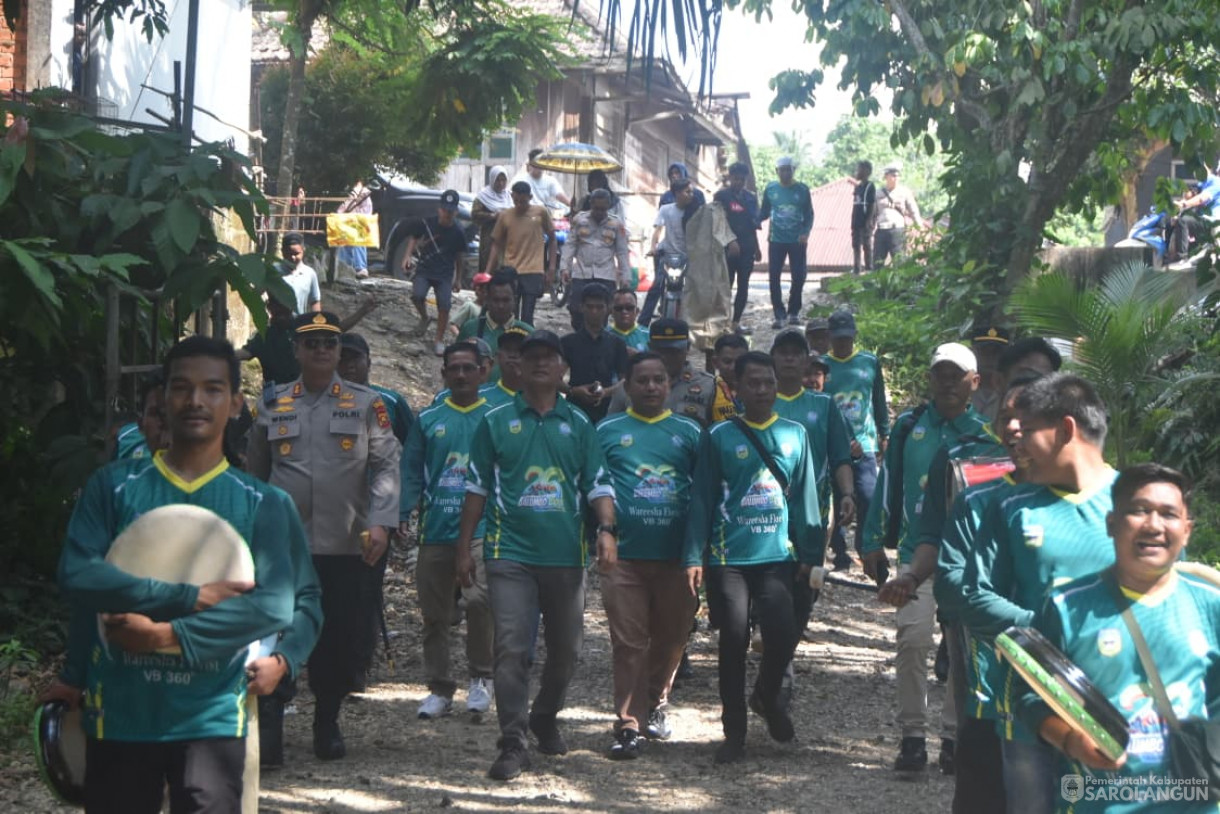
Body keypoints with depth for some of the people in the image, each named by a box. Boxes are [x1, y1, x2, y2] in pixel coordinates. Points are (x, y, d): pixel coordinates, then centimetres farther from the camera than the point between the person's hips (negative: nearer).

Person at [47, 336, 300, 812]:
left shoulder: (262, 504, 2)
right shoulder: (114, 485, 2)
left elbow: (275, 607, -11)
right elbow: (77, 576, -10)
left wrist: (167, 635, -18)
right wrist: (189, 598, -17)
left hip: (212, 719, 0)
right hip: (119, 714, 0)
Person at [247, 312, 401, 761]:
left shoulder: (366, 404, 6)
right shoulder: (274, 404, 11)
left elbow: (387, 466, 0)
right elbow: (256, 472, 17)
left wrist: (381, 522, -12)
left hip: (348, 546, 0)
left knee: (343, 637, 5)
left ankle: (327, 720, 24)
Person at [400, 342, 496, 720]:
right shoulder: (428, 419, 11)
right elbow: (412, 472, 9)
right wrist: (399, 516, -4)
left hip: (482, 528, -3)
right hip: (436, 530, 3)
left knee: (478, 598, -21)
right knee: (434, 613, 7)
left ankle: (481, 678, -3)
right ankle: (439, 689, 19)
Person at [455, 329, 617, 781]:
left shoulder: (579, 425, 9)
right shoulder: (496, 422, 5)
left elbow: (599, 485, 7)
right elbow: (477, 488, 8)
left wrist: (606, 529, -11)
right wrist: (464, 548, 5)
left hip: (566, 554, 2)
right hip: (511, 552, -2)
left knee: (566, 648, 12)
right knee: (511, 647, -11)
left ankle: (545, 718, 36)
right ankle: (512, 744, -7)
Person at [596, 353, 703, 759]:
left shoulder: (688, 432, 9)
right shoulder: (608, 431, 6)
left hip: (676, 556, 2)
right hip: (625, 556, -2)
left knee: (670, 638, 11)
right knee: (628, 643, -3)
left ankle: (654, 707, 31)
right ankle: (628, 726, 0)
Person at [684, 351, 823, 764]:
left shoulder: (795, 435, 8)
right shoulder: (719, 436, 3)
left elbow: (805, 497, 10)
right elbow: (702, 500, 2)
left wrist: (810, 554, 6)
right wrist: (694, 557, -4)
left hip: (777, 555, 1)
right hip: (728, 556, -1)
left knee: (783, 633, -11)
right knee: (734, 639, -1)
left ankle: (768, 695, 22)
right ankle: (734, 733, 13)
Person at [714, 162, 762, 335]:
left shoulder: (750, 197, 12)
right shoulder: (721, 196, -2)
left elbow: (753, 225, 17)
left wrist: (756, 247, 16)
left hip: (746, 248, 5)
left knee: (743, 286, 5)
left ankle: (736, 322, 11)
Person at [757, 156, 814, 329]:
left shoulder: (802, 190, -2)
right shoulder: (770, 189, 0)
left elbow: (809, 215, 1)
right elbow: (764, 212, 6)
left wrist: (806, 233, -15)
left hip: (797, 241, 0)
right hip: (776, 240, 0)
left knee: (798, 276, 3)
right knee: (774, 277, -2)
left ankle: (794, 311, 21)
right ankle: (779, 315, 5)